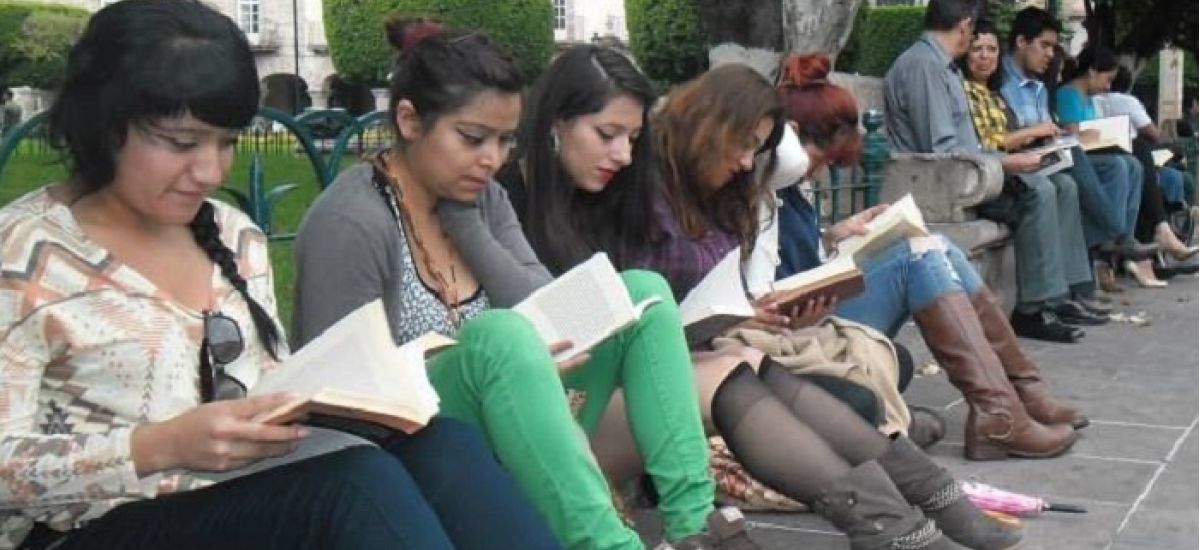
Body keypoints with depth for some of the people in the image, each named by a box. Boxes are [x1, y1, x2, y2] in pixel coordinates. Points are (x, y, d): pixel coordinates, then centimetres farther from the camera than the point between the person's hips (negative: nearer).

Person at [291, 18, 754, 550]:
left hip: (501, 447, 8)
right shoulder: (348, 225, -17)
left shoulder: (479, 196, 7)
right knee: (501, 337, -36)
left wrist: (463, 221, -10)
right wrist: (518, 369, -25)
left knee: (641, 291, -2)